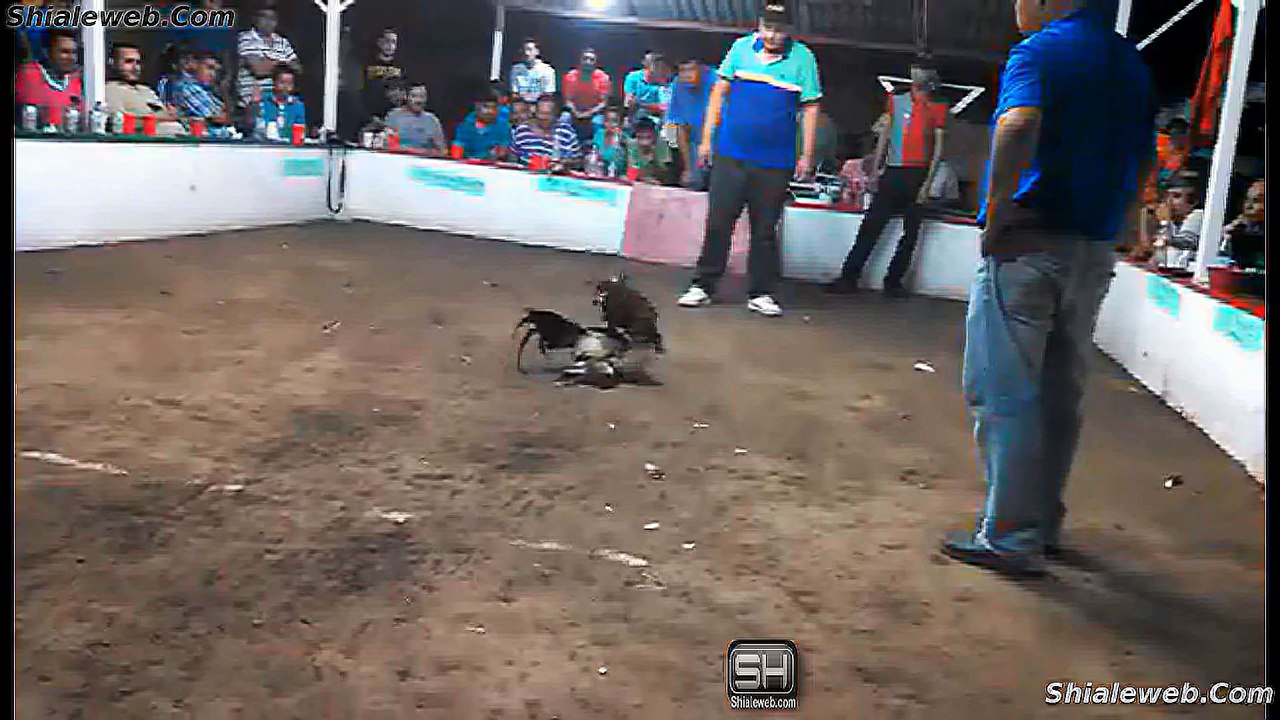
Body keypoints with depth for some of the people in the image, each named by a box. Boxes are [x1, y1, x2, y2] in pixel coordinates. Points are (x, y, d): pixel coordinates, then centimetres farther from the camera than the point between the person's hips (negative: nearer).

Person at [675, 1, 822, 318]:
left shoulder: (803, 58, 0)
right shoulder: (742, 47, 4)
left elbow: (810, 108, 3)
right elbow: (720, 92, 10)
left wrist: (807, 155, 0)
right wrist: (707, 138, 7)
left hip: (776, 161, -1)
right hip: (730, 154, 1)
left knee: (765, 230, 7)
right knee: (718, 223, 2)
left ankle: (761, 294, 16)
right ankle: (703, 286, 13)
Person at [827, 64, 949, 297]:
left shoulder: (937, 109, 5)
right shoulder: (896, 101, 12)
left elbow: (938, 148, 1)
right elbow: (885, 136, 13)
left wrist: (927, 183, -7)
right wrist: (876, 170, 6)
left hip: (917, 175, -1)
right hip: (892, 173, 1)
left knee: (910, 233, 2)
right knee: (871, 226, -3)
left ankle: (893, 281, 10)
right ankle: (849, 277, -1)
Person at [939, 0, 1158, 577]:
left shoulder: (1041, 49, -8)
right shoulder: (1133, 64, 17)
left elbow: (1019, 126, -28)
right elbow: (1144, 163, 21)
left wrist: (997, 215, -20)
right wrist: (1115, 230, 22)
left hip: (1029, 246, -8)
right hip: (1095, 256, 8)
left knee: (1003, 394, -1)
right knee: (1060, 394, 15)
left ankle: (1010, 537, 3)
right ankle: (1045, 524, 25)